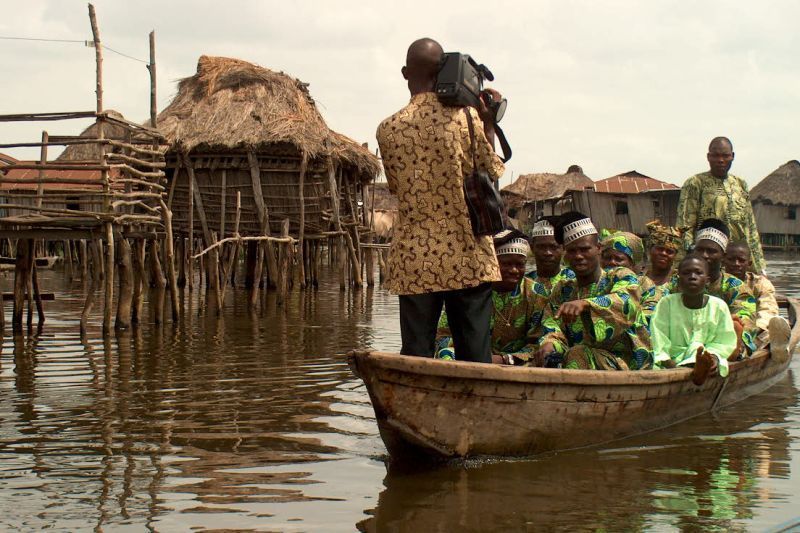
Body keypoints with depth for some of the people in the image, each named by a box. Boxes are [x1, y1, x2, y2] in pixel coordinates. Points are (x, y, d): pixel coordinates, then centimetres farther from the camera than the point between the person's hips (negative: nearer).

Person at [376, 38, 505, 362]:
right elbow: (491, 173, 6)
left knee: (417, 357, 3)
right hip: (468, 256, -1)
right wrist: (490, 126, 17)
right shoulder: (466, 117, -5)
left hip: (414, 260, 1)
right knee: (475, 358, 4)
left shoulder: (388, 129, -1)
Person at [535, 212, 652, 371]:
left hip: (625, 365, -3)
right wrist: (550, 343, -22)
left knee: (578, 356, -31)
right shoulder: (561, 290, 17)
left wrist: (585, 303, -39)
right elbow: (553, 329, 4)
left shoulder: (621, 277, 4)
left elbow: (625, 303, -19)